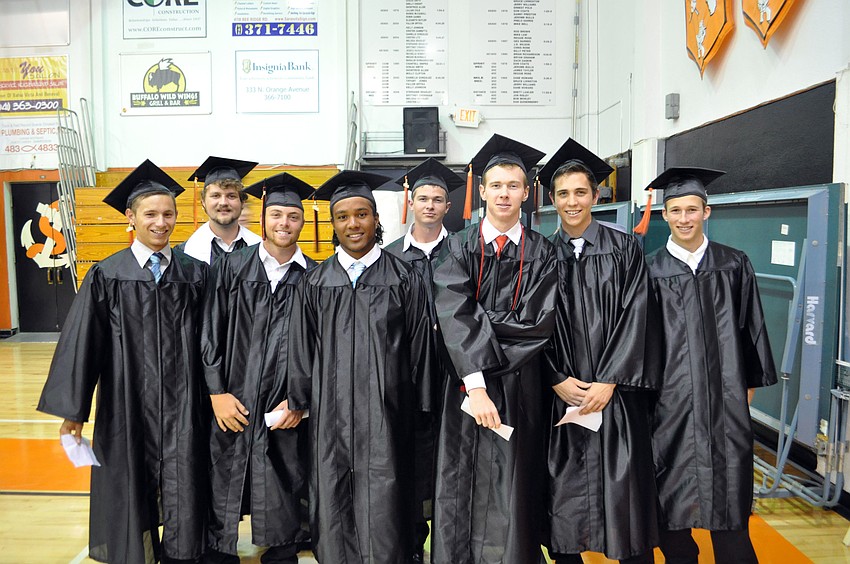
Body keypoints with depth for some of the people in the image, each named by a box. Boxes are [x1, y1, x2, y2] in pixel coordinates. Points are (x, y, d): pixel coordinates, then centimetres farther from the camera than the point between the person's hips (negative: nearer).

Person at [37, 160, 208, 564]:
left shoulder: (194, 273, 1)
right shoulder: (107, 275, -2)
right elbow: (82, 342, -2)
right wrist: (73, 409, -2)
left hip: (182, 408, 1)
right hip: (126, 407, 0)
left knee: (182, 495, 8)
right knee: (131, 494, 11)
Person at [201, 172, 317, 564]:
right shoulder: (231, 268, 3)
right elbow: (210, 334, 1)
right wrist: (217, 393, -6)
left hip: (286, 410, 0)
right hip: (232, 405, 1)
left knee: (283, 503, 9)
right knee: (222, 495, 9)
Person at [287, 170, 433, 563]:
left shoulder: (403, 279, 2)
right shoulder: (314, 283, 8)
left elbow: (419, 347, 2)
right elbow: (301, 351, 11)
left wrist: (420, 409, 0)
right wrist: (299, 404, 7)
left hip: (385, 412, -2)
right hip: (330, 415, 2)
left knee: (382, 512, 1)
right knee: (333, 508, 7)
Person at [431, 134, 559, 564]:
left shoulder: (542, 254, 5)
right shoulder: (458, 248, 2)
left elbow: (538, 323, -6)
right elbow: (453, 318, -11)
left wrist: (479, 319, -10)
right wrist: (476, 384, -21)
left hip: (520, 387, 0)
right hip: (467, 382, 0)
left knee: (511, 495, 4)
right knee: (464, 489, 6)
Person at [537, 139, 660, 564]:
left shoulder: (623, 248, 3)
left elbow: (635, 316, -4)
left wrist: (608, 382, -11)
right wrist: (559, 380, -9)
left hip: (614, 392, -1)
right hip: (560, 394, 1)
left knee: (623, 488, 2)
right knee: (563, 491, 6)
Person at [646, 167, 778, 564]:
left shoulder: (733, 264, 4)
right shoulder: (651, 270, 0)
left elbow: (750, 326, 8)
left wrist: (750, 382, 8)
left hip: (725, 393, 1)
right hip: (671, 394, -1)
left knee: (728, 488, 6)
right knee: (673, 488, 7)